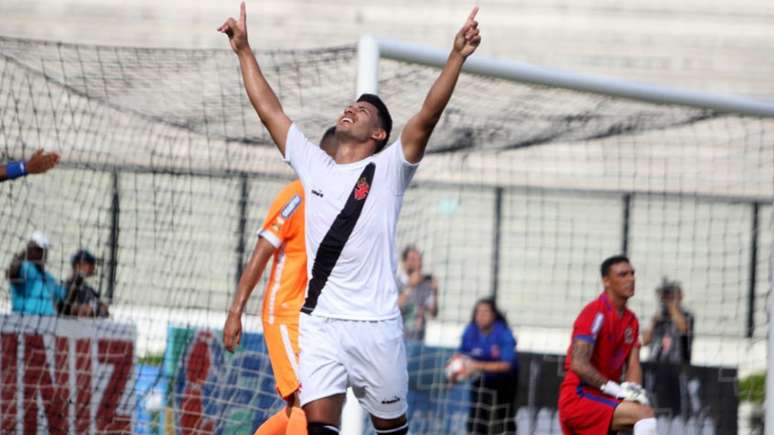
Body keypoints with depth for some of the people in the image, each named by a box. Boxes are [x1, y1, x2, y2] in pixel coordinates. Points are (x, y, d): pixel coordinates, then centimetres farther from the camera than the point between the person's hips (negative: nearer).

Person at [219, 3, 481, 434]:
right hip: (319, 323, 2)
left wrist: (457, 56, -22)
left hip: (377, 325, -2)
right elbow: (269, 110, 19)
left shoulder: (388, 170, 1)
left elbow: (427, 116, -11)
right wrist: (244, 50, 20)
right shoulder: (314, 166, 13)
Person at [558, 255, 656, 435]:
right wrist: (616, 389, -24)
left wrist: (633, 390, -13)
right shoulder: (596, 313, -12)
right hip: (578, 398, -9)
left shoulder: (631, 320, 14)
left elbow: (633, 365, 9)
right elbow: (578, 364, -20)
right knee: (644, 413, -26)